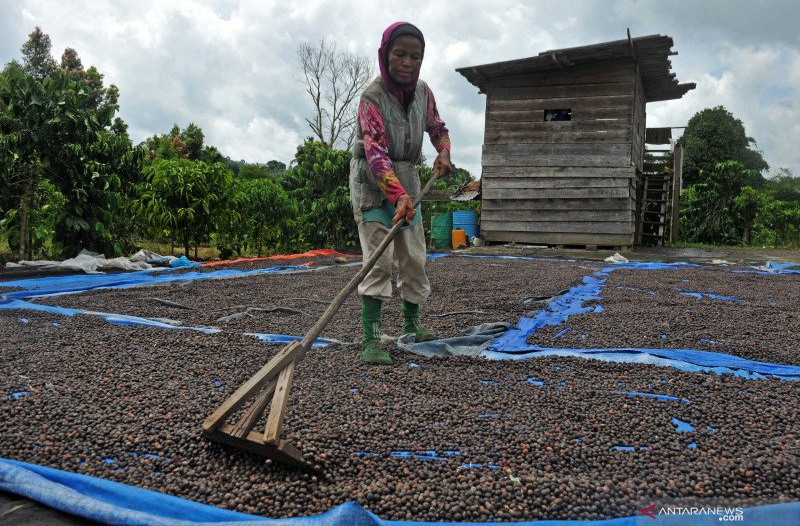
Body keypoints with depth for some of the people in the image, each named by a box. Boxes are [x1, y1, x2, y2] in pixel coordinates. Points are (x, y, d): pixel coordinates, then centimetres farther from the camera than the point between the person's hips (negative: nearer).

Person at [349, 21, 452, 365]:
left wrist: (443, 153, -6)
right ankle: (370, 339, -15)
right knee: (380, 258, -17)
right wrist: (398, 194, -47)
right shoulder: (373, 97, -21)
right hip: (373, 182, -6)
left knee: (414, 257, 11)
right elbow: (375, 151, -33)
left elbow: (437, 127, 16)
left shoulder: (422, 91, -1)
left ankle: (412, 324, 29)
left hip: (406, 181, 6)